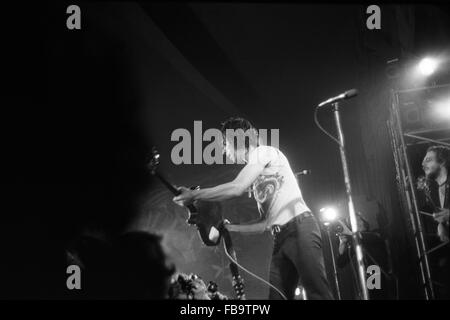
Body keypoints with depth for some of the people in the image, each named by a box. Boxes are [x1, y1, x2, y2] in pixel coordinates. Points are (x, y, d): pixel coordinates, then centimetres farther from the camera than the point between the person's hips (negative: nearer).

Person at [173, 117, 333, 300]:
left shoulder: (264, 151, 2)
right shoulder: (256, 178, 26)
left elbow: (236, 188, -13)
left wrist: (193, 195, -5)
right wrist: (229, 227, 18)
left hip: (300, 226, -9)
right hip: (280, 237, 9)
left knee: (318, 293, -19)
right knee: (277, 295, -3)